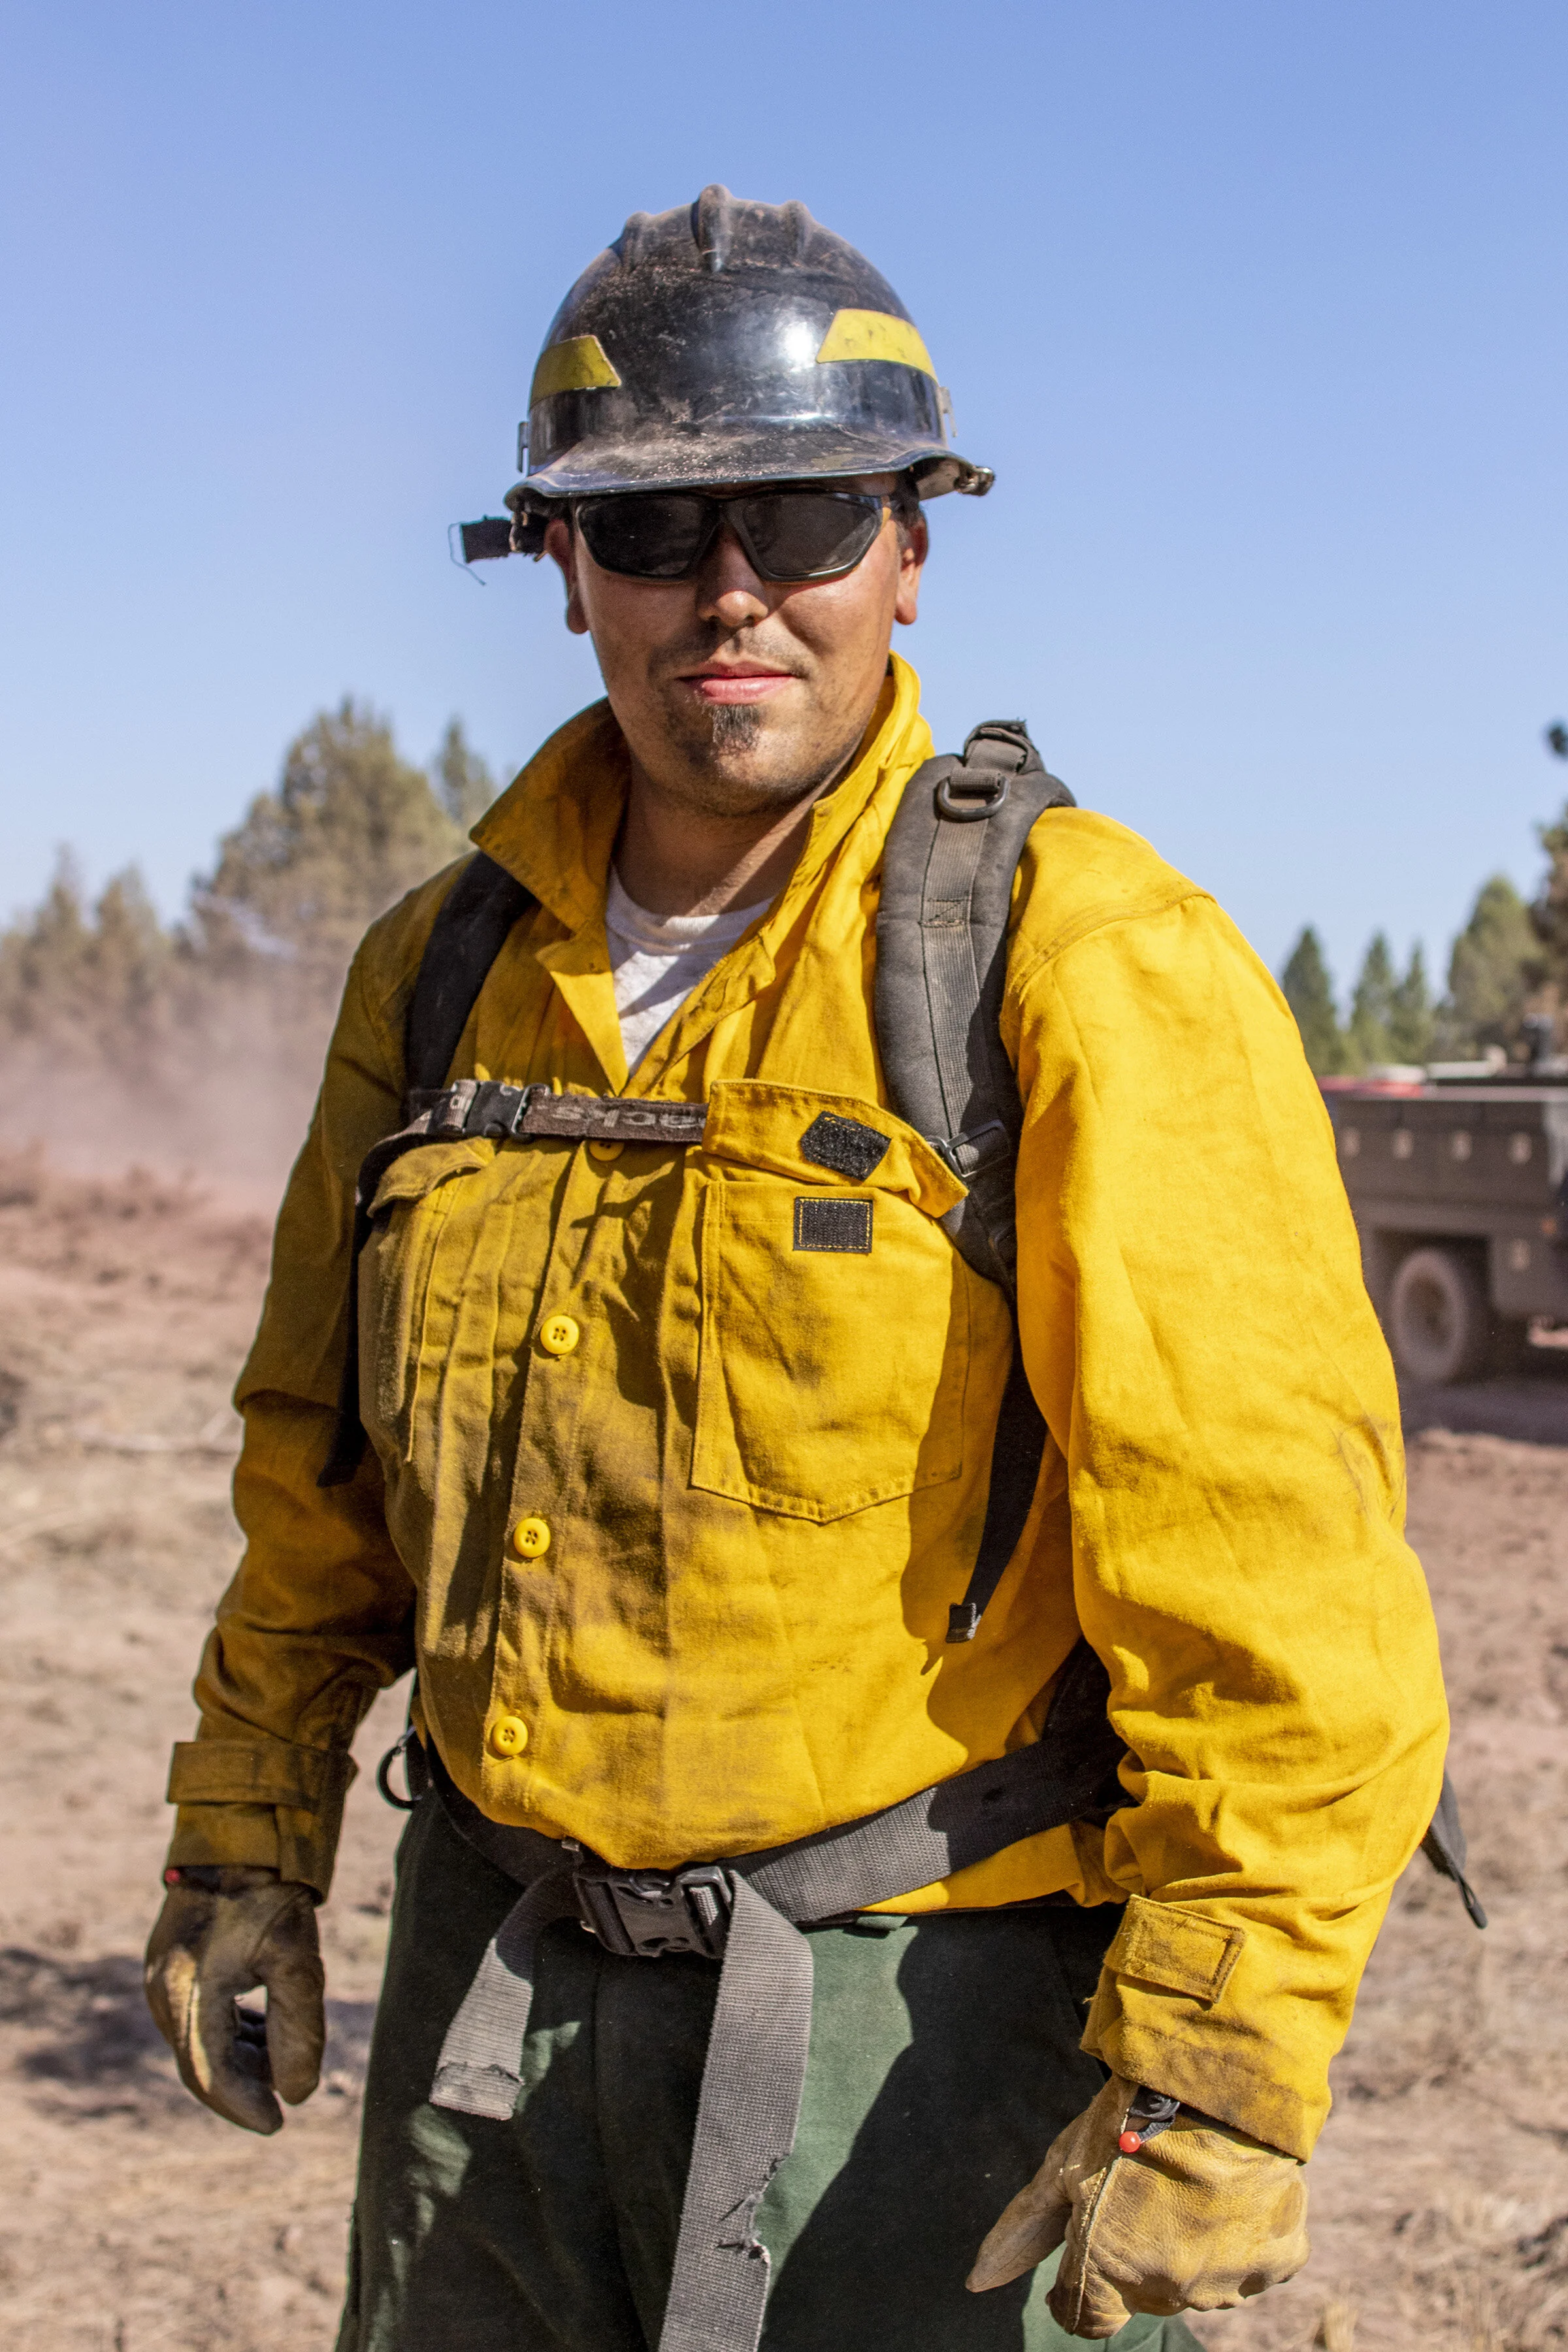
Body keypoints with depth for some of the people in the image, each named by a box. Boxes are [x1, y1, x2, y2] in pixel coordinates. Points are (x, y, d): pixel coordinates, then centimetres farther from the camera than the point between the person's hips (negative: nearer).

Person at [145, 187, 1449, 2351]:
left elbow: (1277, 1565, -19)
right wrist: (245, 1839, 18)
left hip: (927, 2008, -5)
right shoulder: (446, 975, 5)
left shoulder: (1090, 974, -14)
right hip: (499, 1987, 6)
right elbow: (325, 1467, 16)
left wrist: (1218, 2074, -21)